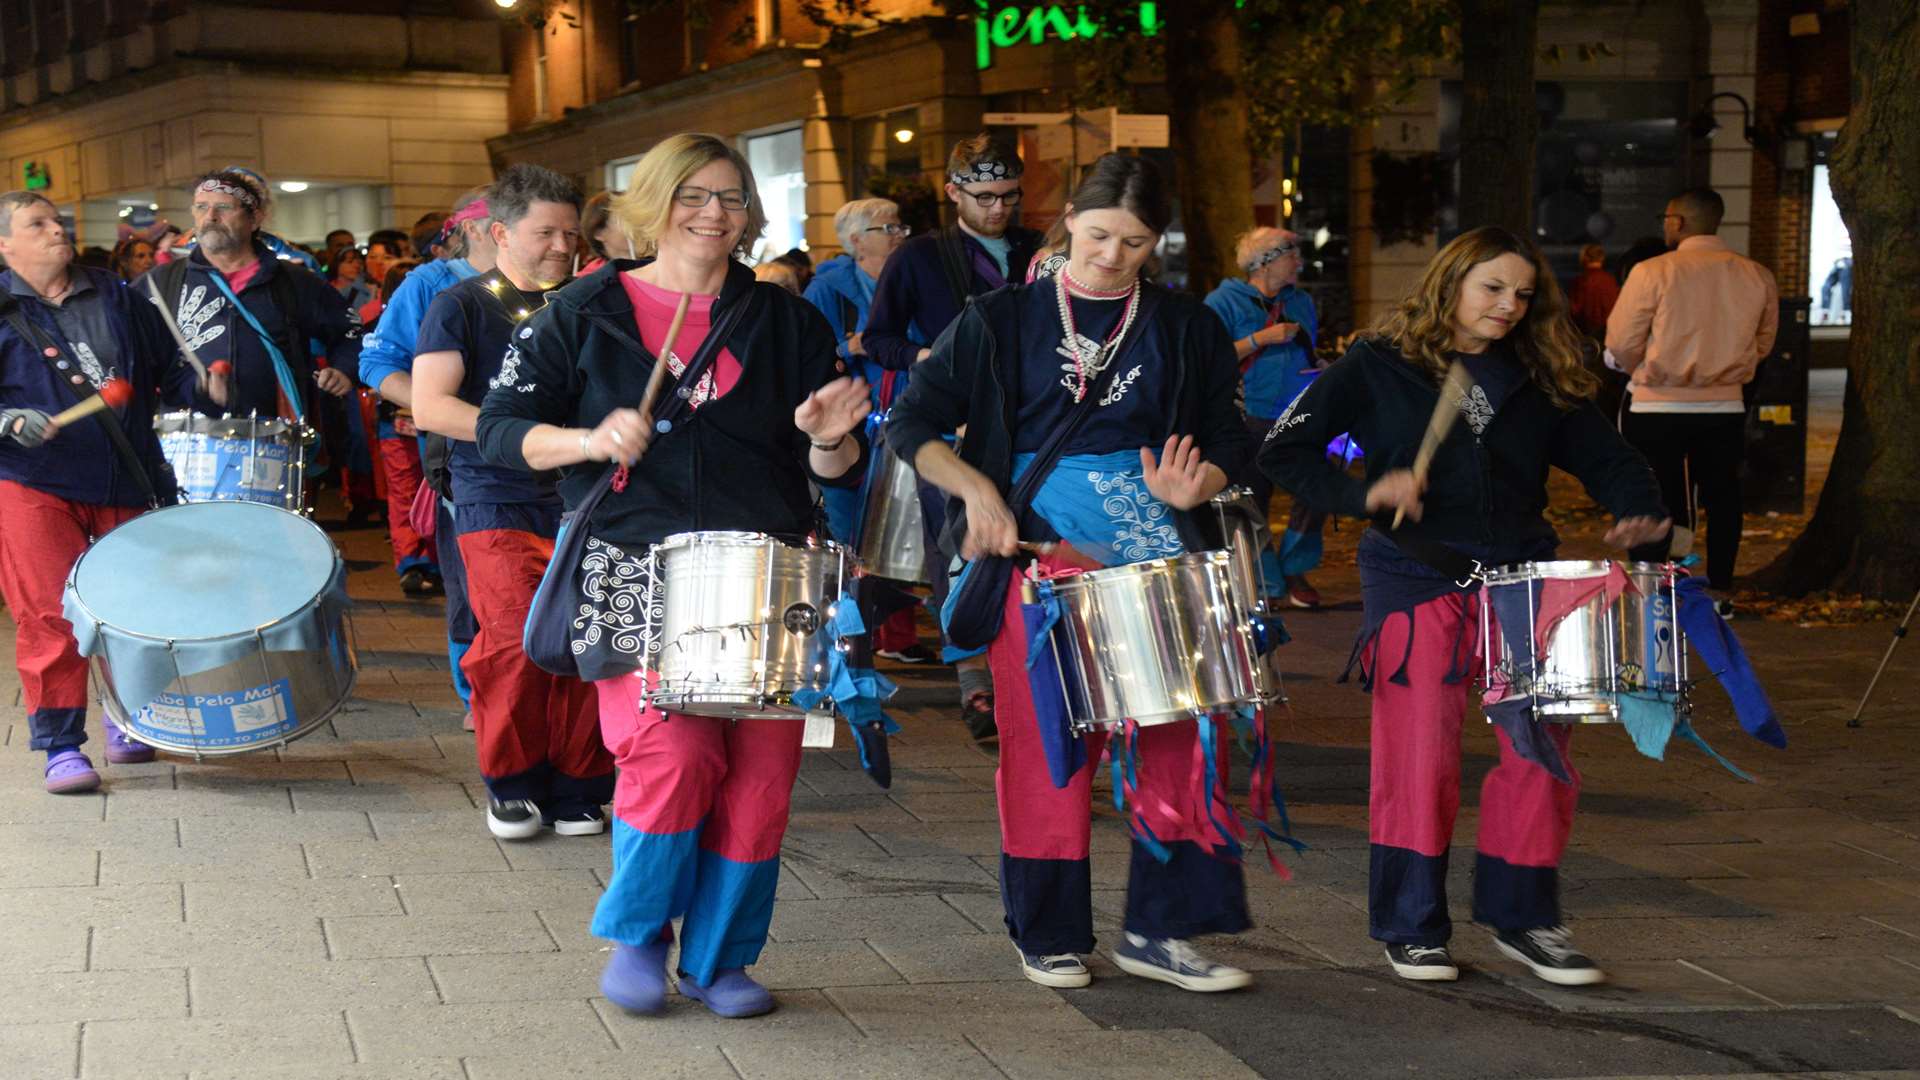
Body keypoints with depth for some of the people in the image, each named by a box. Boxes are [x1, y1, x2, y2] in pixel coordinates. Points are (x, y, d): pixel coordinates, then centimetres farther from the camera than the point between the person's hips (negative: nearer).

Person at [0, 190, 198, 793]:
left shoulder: (114, 298, 13)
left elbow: (165, 368, 16)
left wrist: (198, 386, -4)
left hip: (126, 482, 4)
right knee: (51, 614, -10)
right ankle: (61, 746, -1)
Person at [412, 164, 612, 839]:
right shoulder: (460, 308, 3)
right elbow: (429, 406, -8)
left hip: (580, 501, 4)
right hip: (497, 506, -4)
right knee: (518, 643, -16)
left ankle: (575, 789, 9)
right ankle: (510, 784, 4)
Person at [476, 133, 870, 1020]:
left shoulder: (786, 321, 13)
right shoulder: (585, 313, 7)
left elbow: (835, 469, 13)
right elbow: (502, 427, 3)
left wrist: (831, 439, -11)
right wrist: (588, 440, -15)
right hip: (638, 574, -3)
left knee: (761, 772, -1)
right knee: (671, 750, -18)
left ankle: (720, 958, 18)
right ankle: (637, 932, 8)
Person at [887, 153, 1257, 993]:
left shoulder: (1187, 329, 9)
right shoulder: (1002, 320, 3)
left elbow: (1229, 445, 12)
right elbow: (911, 425, 1)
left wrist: (1193, 489, -10)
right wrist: (977, 489, -14)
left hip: (1155, 552, 2)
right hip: (1039, 548, -2)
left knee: (1180, 733, -4)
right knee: (1045, 746, 0)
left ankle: (1159, 929, 7)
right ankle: (1048, 935, 13)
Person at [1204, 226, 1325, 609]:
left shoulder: (1301, 302, 14)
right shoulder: (1224, 302, -5)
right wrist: (1262, 339, -18)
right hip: (1251, 422, -5)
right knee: (1252, 505, 2)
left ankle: (1294, 571, 16)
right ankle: (1266, 584, 16)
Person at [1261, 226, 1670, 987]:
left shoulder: (1538, 381, 12)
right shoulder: (1379, 367, 1)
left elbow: (1605, 457, 15)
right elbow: (1285, 450, -3)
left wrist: (1638, 512, -5)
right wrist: (1364, 493, -17)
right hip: (1417, 581, -4)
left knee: (1542, 747, -1)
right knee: (1418, 754, -3)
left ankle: (1522, 916, 14)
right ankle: (1410, 926, 11)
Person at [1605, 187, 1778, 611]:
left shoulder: (1653, 272, -13)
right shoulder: (1758, 277, 1)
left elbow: (1621, 345, -8)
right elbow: (1762, 344, 11)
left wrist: (1639, 369, 12)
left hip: (1657, 407, -4)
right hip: (1725, 406, 4)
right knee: (1722, 498, 14)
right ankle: (1719, 590, 19)